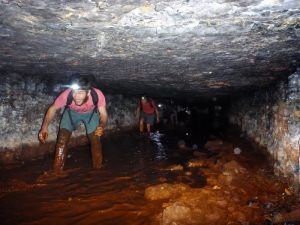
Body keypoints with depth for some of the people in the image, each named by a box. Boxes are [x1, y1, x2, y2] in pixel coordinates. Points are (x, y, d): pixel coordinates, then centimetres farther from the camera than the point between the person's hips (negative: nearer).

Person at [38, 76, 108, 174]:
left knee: (95, 140, -10)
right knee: (62, 139, -13)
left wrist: (101, 126, -49)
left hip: (91, 113, 0)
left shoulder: (97, 95, -39)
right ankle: (56, 173, 5)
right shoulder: (66, 95, -38)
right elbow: (53, 108, -19)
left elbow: (103, 114, -27)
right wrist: (45, 127, -30)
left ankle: (97, 170, 14)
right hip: (71, 112, 0)